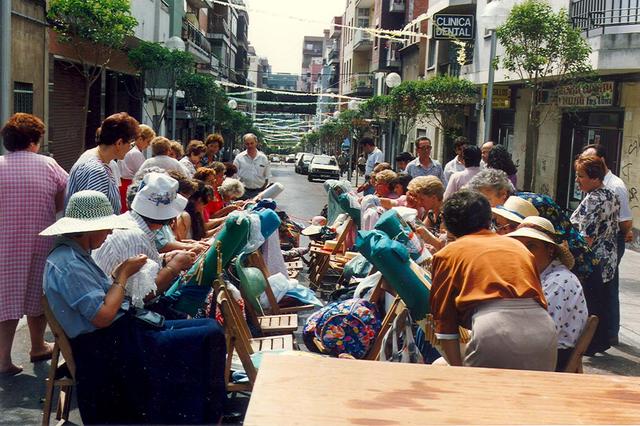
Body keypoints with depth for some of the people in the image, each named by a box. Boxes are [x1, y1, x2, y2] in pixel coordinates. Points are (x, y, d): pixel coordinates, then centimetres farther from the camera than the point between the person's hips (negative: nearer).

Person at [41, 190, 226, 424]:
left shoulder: (75, 254, 13)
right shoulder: (68, 264, -19)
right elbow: (103, 316, -24)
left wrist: (121, 270, 5)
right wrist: (124, 275, -13)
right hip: (110, 348, -11)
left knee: (211, 327, 6)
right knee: (209, 337, -16)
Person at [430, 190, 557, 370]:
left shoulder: (447, 253, 20)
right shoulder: (518, 245, 30)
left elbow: (445, 318, 15)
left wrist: (458, 370, 17)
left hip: (493, 329, -4)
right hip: (543, 328, 4)